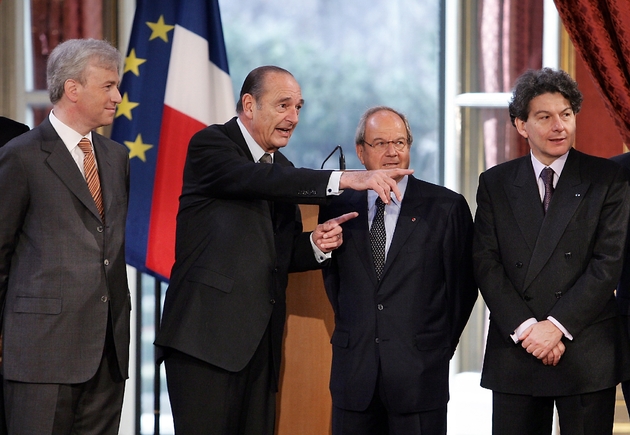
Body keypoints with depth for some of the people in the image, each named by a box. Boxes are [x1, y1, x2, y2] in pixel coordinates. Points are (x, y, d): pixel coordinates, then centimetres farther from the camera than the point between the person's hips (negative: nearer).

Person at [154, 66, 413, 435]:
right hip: (207, 335, -7)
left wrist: (315, 245, 0)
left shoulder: (283, 170, 20)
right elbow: (259, 180, -23)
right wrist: (345, 179, -30)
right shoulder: (211, 145, -3)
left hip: (260, 341, 7)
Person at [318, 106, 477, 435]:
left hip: (419, 372, -2)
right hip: (354, 370, 3)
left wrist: (440, 345, 4)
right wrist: (350, 331, 11)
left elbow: (463, 283, 4)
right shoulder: (338, 207, 8)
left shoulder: (446, 207, 0)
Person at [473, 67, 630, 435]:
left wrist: (558, 325, -13)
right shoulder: (495, 184, 9)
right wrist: (524, 328, -11)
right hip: (515, 353, 2)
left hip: (588, 353, -2)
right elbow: (486, 264, 1)